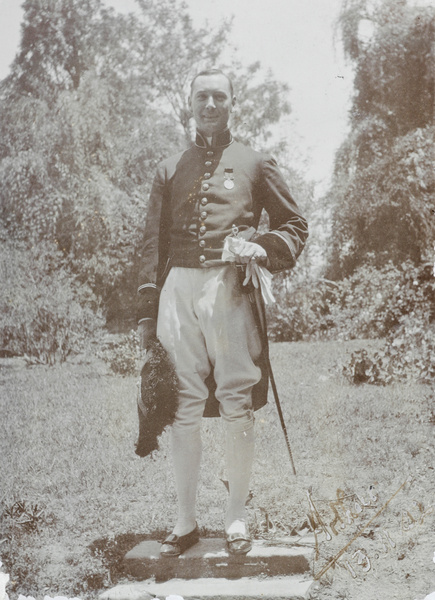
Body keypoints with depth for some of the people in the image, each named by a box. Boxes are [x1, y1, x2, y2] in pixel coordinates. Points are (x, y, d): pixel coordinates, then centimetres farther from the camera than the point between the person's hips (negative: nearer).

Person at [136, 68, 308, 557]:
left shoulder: (255, 164, 14)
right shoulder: (169, 169, 19)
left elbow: (295, 224, 16)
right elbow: (153, 243, 15)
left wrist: (265, 247, -7)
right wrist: (147, 313, 6)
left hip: (230, 288, -2)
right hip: (179, 288, 2)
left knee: (237, 404, -2)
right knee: (184, 405, 1)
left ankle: (237, 517, 9)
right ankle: (186, 521, 9)